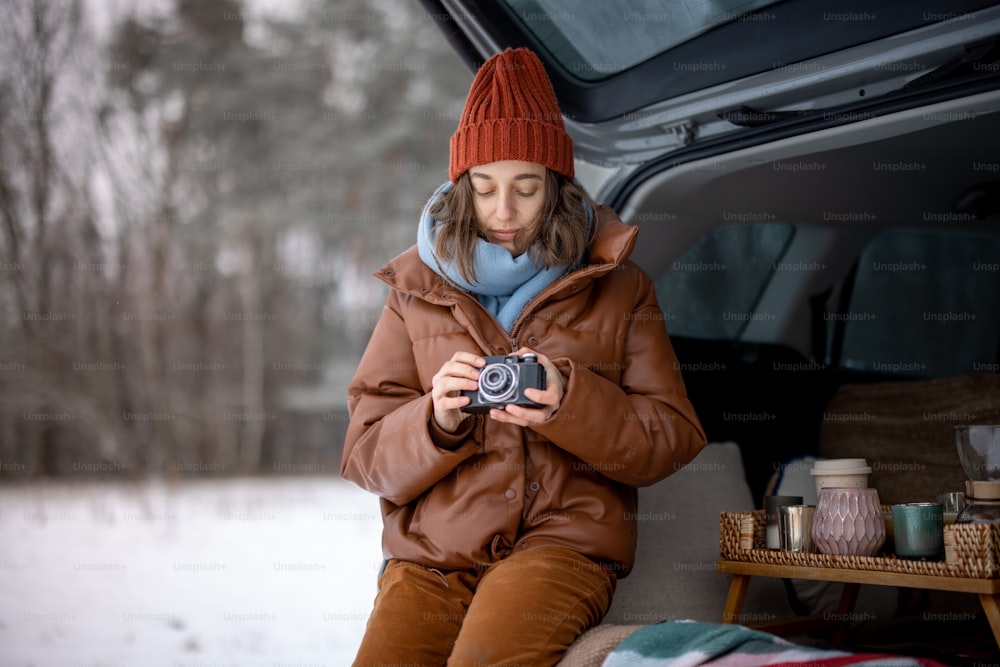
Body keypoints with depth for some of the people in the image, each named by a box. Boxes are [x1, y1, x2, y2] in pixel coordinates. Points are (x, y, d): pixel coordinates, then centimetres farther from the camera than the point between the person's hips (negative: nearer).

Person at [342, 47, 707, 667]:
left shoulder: (618, 287, 10)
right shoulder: (417, 292, 12)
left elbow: (674, 437, 4)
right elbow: (365, 457, 9)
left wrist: (571, 403, -14)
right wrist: (436, 420, -12)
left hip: (563, 539, -2)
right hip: (432, 549, 2)